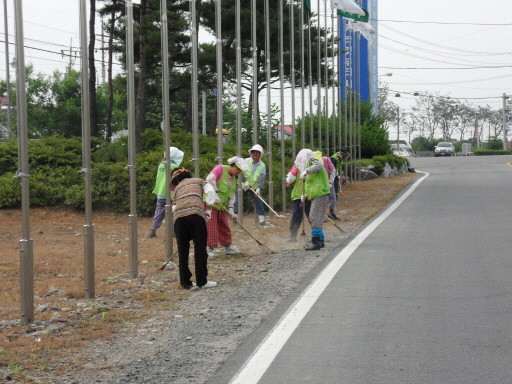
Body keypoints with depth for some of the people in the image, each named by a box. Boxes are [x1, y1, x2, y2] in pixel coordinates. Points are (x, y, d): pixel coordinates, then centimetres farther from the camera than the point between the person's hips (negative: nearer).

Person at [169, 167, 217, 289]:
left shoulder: (177, 188, 31)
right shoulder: (198, 181, 28)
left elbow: (173, 208, 18)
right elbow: (210, 191, 8)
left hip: (179, 218, 2)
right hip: (196, 215, -2)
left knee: (183, 251, 10)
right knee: (200, 249, 4)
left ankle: (186, 282, 13)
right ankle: (202, 281, 6)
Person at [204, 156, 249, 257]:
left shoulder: (234, 178, 11)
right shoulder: (220, 169, -13)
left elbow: (231, 195, 13)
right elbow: (210, 179, -28)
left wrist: (230, 209, 3)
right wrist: (215, 194, -30)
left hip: (221, 206, 8)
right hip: (210, 203, -8)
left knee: (224, 226, 12)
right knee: (211, 226, -6)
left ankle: (227, 247, 23)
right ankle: (211, 248, 1)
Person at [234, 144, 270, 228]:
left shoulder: (262, 165, -10)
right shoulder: (246, 161, -10)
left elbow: (261, 178, -18)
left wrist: (258, 188, -30)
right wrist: (245, 181, -27)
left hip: (255, 187, 0)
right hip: (243, 185, 0)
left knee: (259, 202, -7)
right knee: (237, 201, 2)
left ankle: (262, 221, -3)